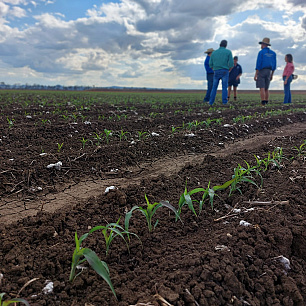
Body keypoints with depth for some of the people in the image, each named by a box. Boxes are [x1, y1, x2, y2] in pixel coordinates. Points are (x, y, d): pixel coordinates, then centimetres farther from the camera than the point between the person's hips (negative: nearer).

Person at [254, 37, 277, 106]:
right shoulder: (273, 53, 12)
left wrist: (255, 75, -12)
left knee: (262, 88, -8)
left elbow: (258, 64, -13)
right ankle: (266, 103, 7)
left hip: (261, 71, -5)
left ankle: (263, 103, -16)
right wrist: (272, 75, 17)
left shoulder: (261, 52, -6)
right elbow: (274, 65, 10)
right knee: (266, 89, 10)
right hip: (268, 72, 5)